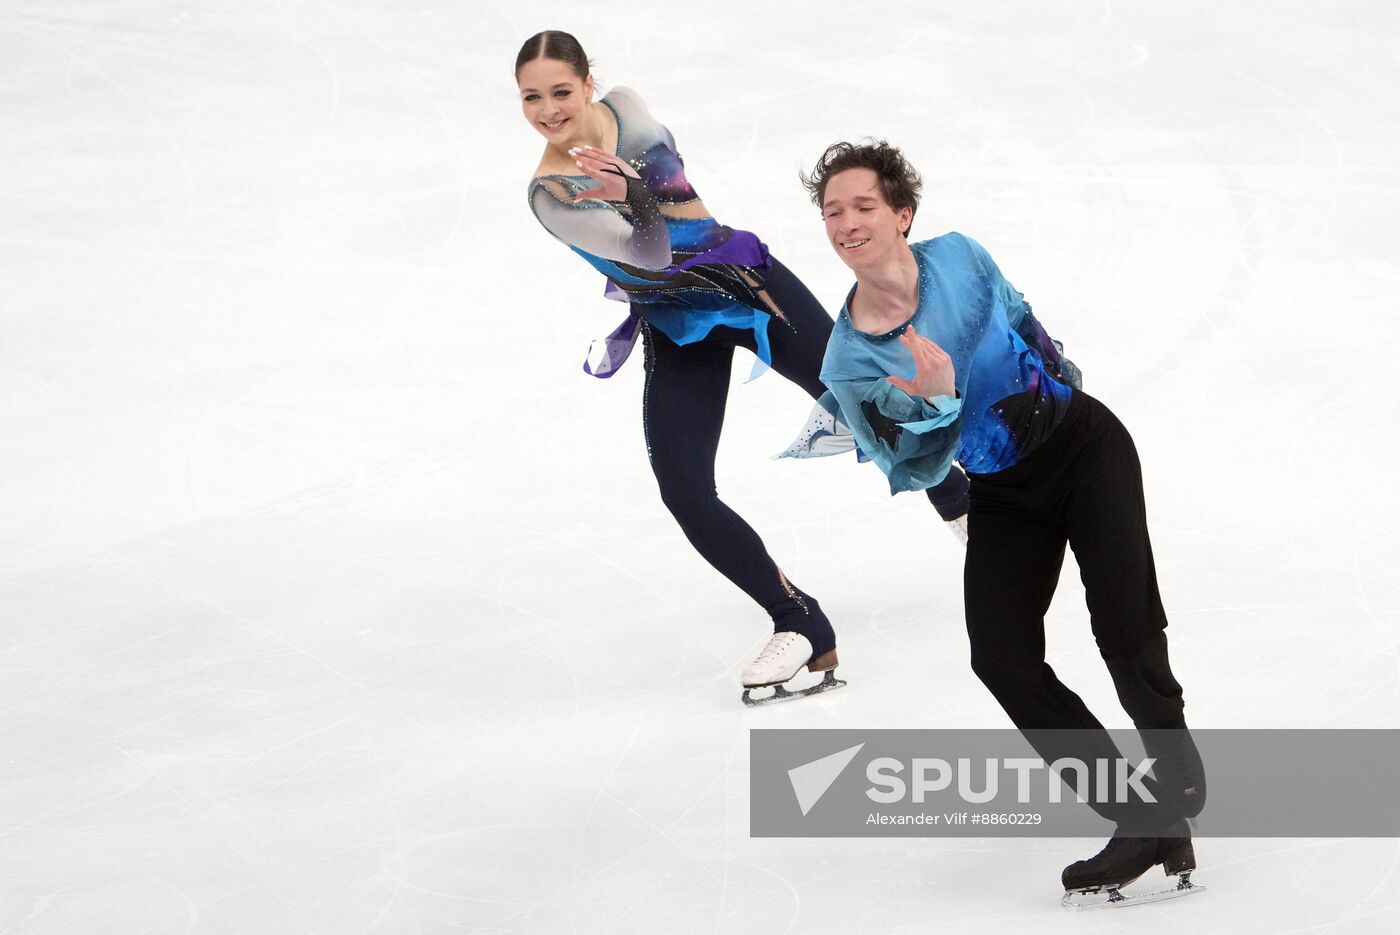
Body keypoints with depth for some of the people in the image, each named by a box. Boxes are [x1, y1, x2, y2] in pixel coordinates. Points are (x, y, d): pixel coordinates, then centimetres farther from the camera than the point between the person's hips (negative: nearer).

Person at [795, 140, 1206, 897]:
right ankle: (1141, 824, -8)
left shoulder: (958, 257, -13)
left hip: (1084, 445, -1)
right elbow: (912, 473, -15)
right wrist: (937, 405, -33)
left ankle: (1179, 796, 3)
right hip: (1003, 495, 1)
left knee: (1125, 629, -16)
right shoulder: (849, 363, -17)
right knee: (1002, 657, -14)